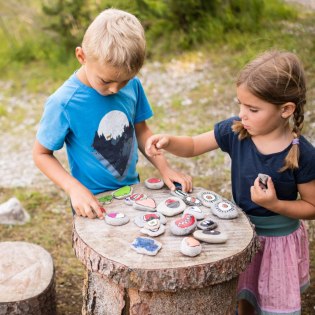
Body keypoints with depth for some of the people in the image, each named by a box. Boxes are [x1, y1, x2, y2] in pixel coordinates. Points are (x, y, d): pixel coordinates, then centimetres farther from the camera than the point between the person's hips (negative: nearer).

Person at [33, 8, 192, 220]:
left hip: (134, 190, 5)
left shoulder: (133, 85, -12)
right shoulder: (63, 103, -24)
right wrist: (74, 188, -26)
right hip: (94, 203, -4)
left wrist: (164, 168, -8)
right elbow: (41, 154, -13)